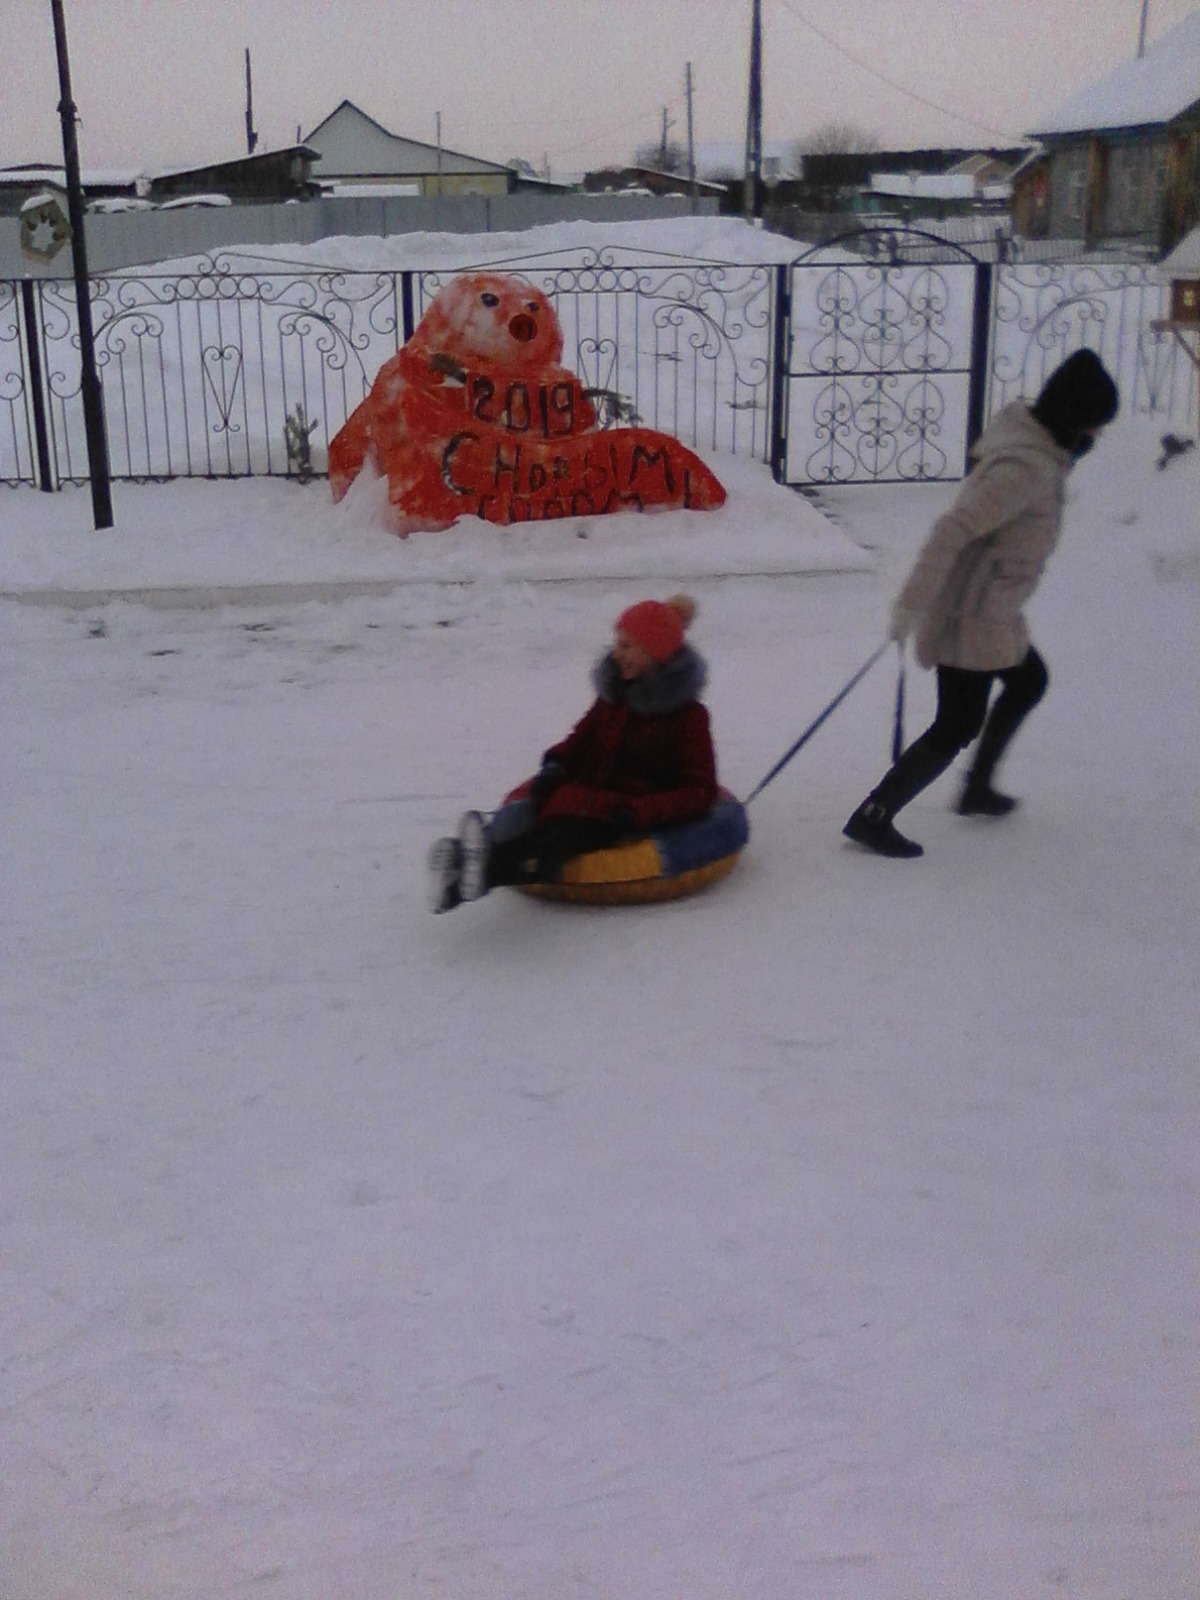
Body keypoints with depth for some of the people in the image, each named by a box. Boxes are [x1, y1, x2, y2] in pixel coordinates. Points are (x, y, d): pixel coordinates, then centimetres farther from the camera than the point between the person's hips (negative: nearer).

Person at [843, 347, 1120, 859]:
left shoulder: (1024, 424, 3)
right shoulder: (1026, 467, -26)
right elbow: (953, 529, -32)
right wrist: (912, 605, -31)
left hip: (994, 610, 10)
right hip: (974, 614, -10)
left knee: (1029, 681, 27)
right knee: (957, 727, -2)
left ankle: (977, 789, 39)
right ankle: (873, 816, 3)